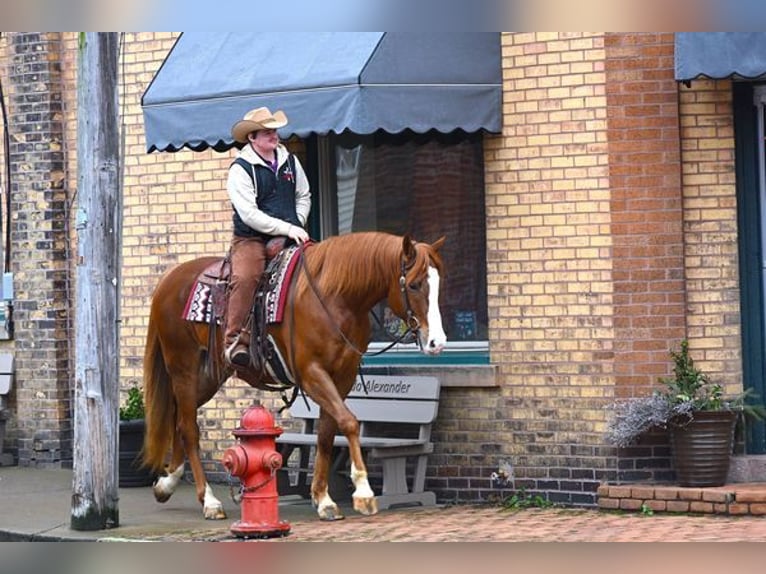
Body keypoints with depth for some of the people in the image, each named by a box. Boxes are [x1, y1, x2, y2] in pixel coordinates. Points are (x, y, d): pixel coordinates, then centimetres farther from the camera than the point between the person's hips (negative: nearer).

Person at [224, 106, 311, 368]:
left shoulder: (290, 161, 14)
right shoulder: (240, 169, -5)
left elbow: (304, 197, 23)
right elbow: (249, 214, -14)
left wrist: (297, 225, 4)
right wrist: (287, 228, -18)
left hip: (288, 237, 6)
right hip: (251, 239, -6)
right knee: (245, 277, -30)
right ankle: (235, 341, -28)